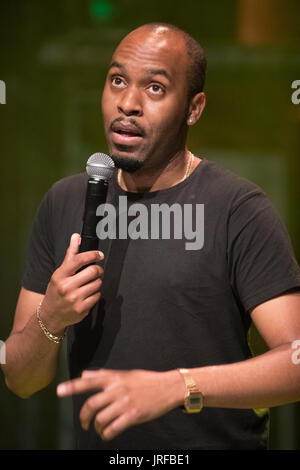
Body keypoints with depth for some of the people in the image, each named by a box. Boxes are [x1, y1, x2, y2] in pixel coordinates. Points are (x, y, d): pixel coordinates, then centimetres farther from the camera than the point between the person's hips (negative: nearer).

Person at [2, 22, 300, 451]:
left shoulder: (238, 210, -13)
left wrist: (175, 387, -31)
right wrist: (49, 319, -16)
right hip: (97, 443, 4)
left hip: (219, 442, -4)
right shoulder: (64, 203, 2)